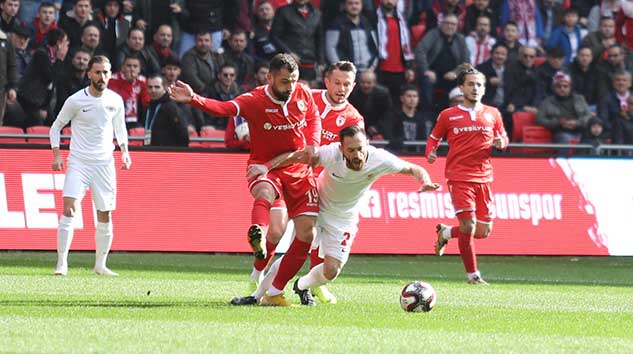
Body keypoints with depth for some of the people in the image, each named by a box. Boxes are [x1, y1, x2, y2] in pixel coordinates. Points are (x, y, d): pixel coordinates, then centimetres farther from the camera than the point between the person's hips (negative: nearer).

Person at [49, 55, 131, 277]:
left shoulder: (116, 100, 2)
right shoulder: (76, 101, -7)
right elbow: (56, 126, 5)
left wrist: (124, 150, 4)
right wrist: (56, 154, -6)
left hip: (104, 163, 3)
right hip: (78, 162, -3)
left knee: (105, 215, 5)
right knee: (70, 208, -18)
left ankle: (100, 265, 19)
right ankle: (62, 264, -16)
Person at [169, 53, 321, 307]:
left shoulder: (303, 94, -4)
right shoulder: (255, 100, -17)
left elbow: (314, 118, 16)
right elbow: (224, 108, -33)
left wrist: (313, 144, -3)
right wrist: (193, 100, -52)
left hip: (299, 169, 4)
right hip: (265, 166, -4)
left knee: (306, 233, -4)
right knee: (264, 191, -41)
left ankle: (275, 292, 5)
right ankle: (257, 235, -71)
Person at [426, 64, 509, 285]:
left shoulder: (492, 114, 11)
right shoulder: (448, 115, 4)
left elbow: (503, 138, 20)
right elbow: (434, 138, 14)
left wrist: (501, 143, -4)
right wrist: (431, 152, -8)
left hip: (483, 177, 4)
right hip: (459, 177, -4)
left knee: (483, 232, 3)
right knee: (468, 226, -14)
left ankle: (446, 233, 32)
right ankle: (473, 275, 0)